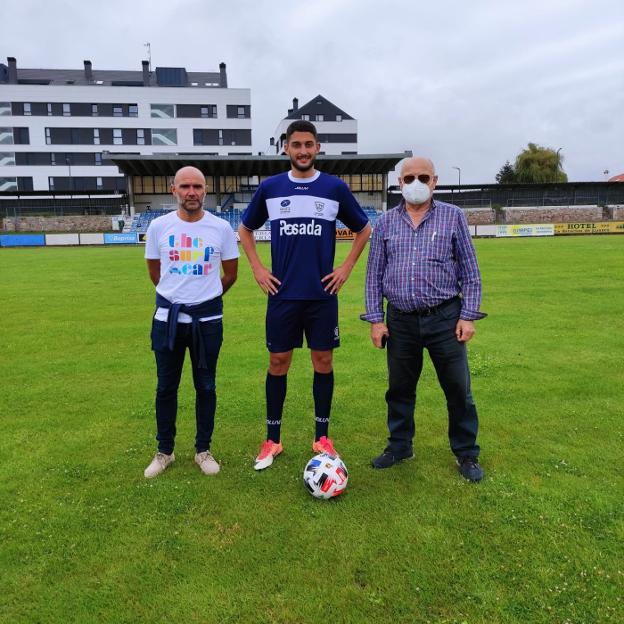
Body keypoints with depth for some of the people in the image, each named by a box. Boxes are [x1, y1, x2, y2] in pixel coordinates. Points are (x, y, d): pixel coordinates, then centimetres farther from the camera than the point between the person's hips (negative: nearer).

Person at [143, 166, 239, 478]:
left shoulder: (221, 227, -4)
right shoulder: (159, 226, -1)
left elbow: (230, 274, 8)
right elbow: (154, 271, 13)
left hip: (208, 318, -1)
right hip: (167, 318, 1)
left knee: (205, 387, 9)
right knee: (166, 387, 10)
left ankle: (203, 450, 25)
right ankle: (164, 452, 27)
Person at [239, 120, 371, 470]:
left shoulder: (335, 188, 2)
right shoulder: (270, 188, 4)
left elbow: (364, 229, 13)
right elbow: (246, 229, 16)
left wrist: (347, 268, 3)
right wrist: (257, 269, 6)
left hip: (323, 294, 0)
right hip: (283, 294, 1)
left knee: (323, 361, 6)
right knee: (278, 363, 5)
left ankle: (322, 438, 21)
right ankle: (272, 440, 19)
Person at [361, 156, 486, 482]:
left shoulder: (453, 217, 2)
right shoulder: (385, 223, 6)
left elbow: (469, 271, 3)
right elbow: (374, 274, 8)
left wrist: (468, 316, -4)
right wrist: (375, 318, 2)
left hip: (444, 317, -1)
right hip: (400, 321, 2)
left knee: (458, 389, 5)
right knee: (399, 389, 13)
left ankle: (467, 453, 24)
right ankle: (399, 445, 32)